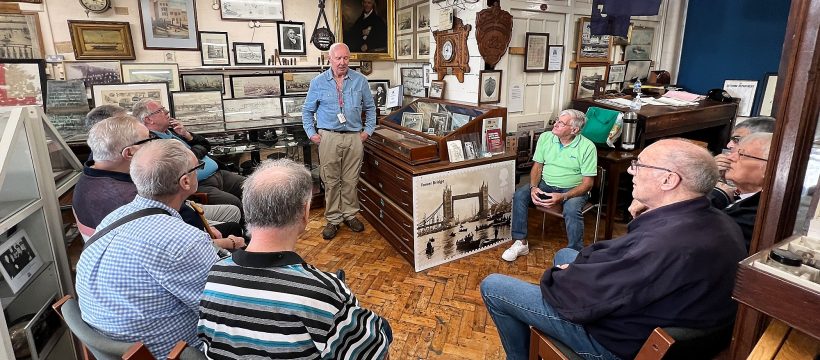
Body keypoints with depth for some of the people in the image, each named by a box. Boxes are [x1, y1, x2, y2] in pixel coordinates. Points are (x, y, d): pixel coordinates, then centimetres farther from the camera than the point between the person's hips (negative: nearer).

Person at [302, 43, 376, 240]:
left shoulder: (360, 80, 5)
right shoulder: (318, 82, 2)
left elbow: (370, 107, 14)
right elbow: (307, 111, 10)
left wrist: (368, 130, 7)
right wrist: (312, 133, 1)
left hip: (354, 137, 1)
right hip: (328, 137, -1)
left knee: (351, 180, 8)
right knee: (331, 181, 4)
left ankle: (350, 214, 24)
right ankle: (333, 219, 16)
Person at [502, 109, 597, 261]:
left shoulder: (587, 147, -13)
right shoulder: (545, 138, -2)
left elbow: (588, 183, -13)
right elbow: (537, 167, 4)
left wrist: (563, 197, -28)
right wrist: (533, 187, -17)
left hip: (572, 189, -4)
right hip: (545, 185, 4)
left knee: (572, 210, -35)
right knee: (520, 195, -21)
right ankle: (521, 243, -10)